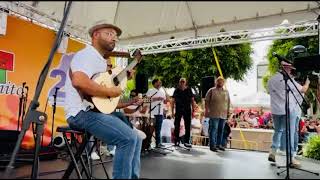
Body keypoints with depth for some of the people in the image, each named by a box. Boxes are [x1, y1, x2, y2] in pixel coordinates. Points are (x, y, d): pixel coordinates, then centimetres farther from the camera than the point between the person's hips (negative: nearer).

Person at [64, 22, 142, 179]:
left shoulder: (100, 60, 22)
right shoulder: (88, 54, -9)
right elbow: (78, 81, -29)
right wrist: (110, 92, -21)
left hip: (97, 110, 10)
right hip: (82, 113, -10)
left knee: (136, 138, 5)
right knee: (128, 138, -24)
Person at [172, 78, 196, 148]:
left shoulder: (189, 90, 4)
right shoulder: (176, 90, 3)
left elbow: (192, 100, 5)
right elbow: (173, 101, 4)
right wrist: (172, 111, -2)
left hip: (187, 110, 1)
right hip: (178, 110, 0)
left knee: (188, 126, 3)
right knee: (177, 126, 4)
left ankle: (186, 142, 12)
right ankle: (176, 141, 15)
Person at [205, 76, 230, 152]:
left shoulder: (226, 92, 16)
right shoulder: (211, 90, 3)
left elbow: (228, 102, 18)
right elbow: (206, 101, 0)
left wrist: (228, 111, 10)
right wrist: (207, 110, -8)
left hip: (223, 114, 5)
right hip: (214, 114, -5)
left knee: (221, 130, 9)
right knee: (213, 130, -6)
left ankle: (219, 144, 19)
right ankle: (212, 145, -2)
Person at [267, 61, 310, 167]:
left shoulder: (271, 80, 7)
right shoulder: (289, 80, -10)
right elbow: (303, 90, -1)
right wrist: (307, 82, 20)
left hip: (275, 111, 5)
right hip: (288, 111, -5)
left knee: (277, 131, 17)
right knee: (290, 133, 2)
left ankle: (272, 152, 12)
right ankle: (291, 158, 7)